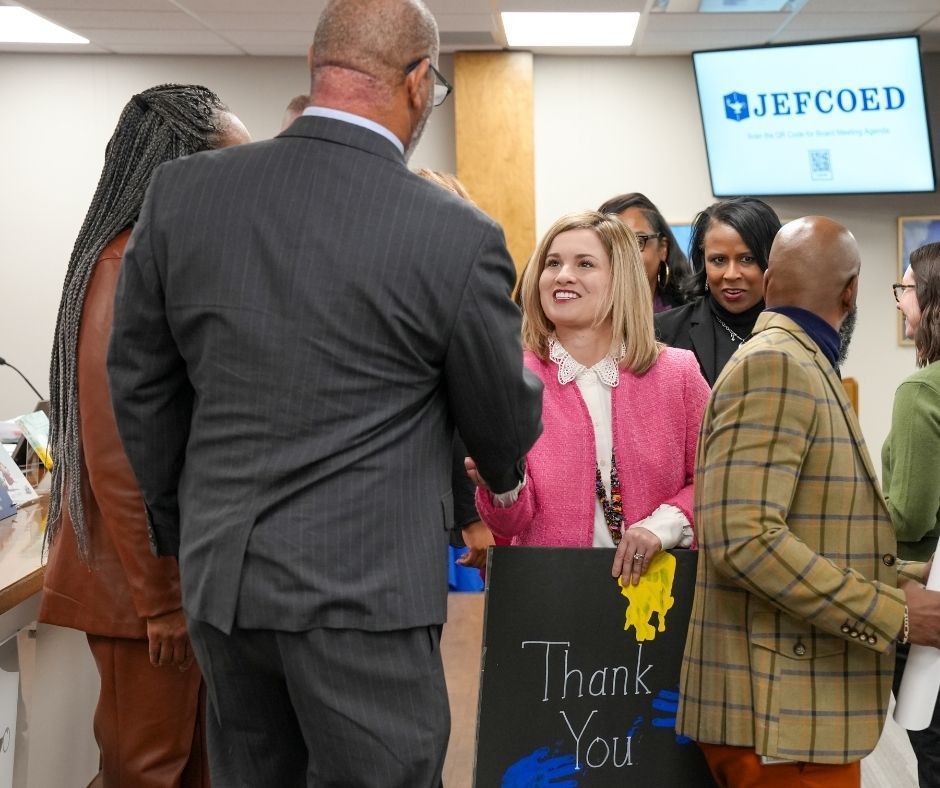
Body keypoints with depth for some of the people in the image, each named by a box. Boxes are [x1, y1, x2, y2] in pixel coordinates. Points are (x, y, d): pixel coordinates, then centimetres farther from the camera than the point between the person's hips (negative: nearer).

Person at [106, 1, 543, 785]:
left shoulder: (180, 192, -2)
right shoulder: (458, 235, -13)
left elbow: (140, 384, 7)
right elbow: (504, 422, 1)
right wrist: (505, 472, 24)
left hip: (219, 574, 5)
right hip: (366, 587, -5)